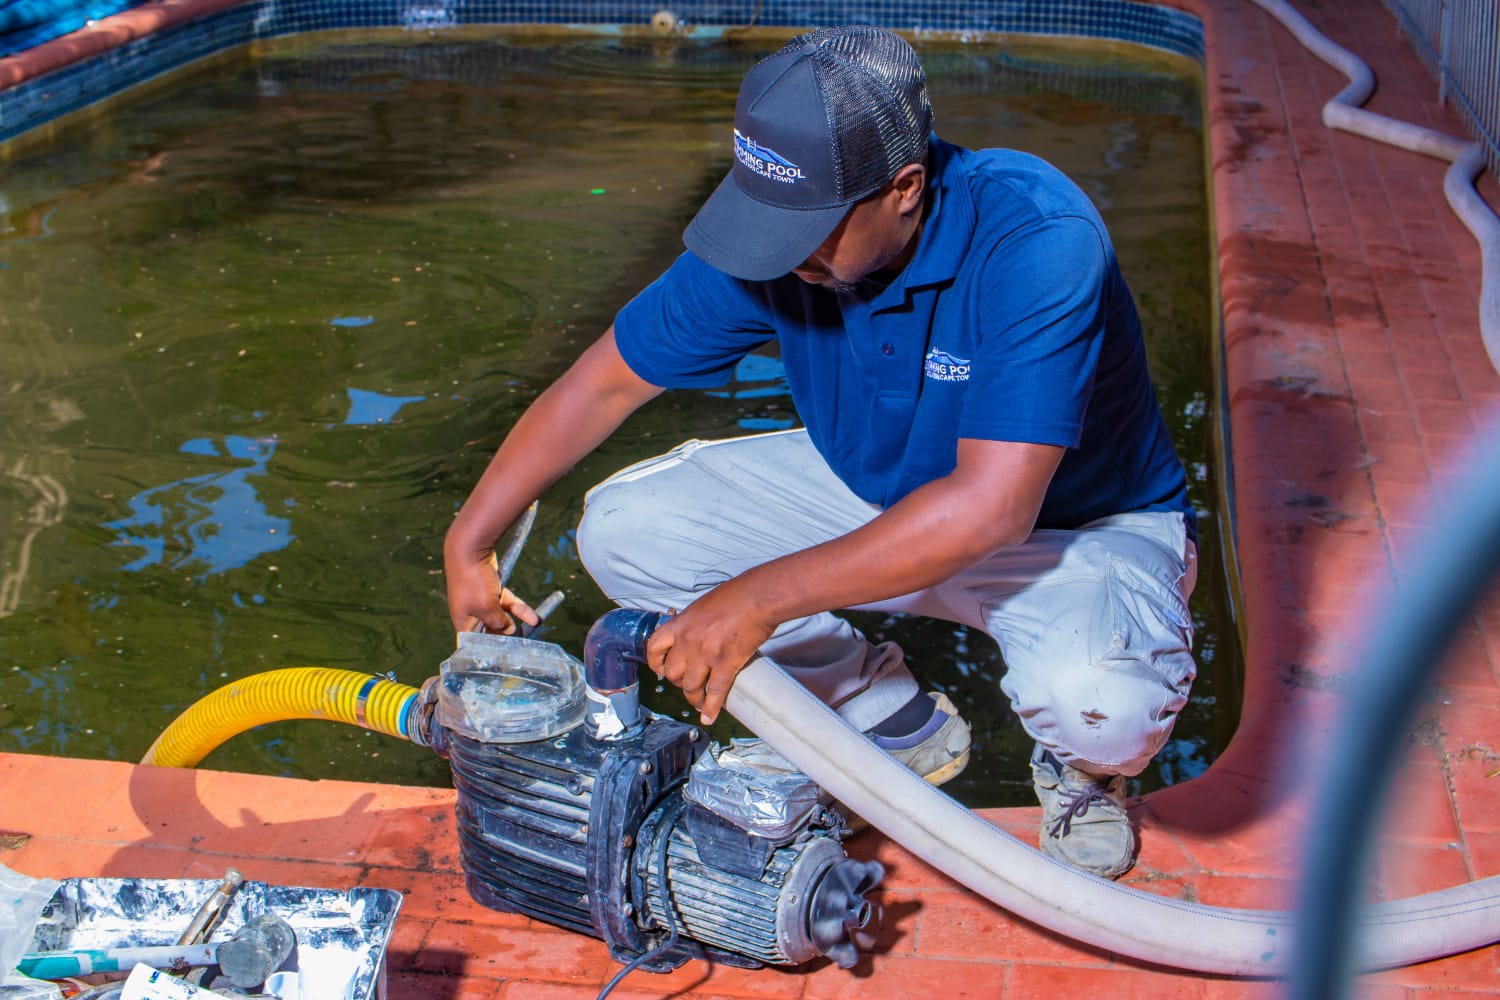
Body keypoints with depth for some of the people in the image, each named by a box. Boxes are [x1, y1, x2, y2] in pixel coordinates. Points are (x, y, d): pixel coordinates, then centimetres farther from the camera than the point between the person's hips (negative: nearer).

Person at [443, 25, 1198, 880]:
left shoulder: (1037, 241, -34)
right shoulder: (777, 232, -18)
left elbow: (992, 507, -39)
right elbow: (610, 380, -6)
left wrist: (758, 601, -36)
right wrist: (469, 542, -9)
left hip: (1076, 522, -5)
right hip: (876, 490, 6)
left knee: (1104, 702, -38)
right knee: (623, 529, -10)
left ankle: (1081, 766, 4)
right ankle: (892, 721, 7)